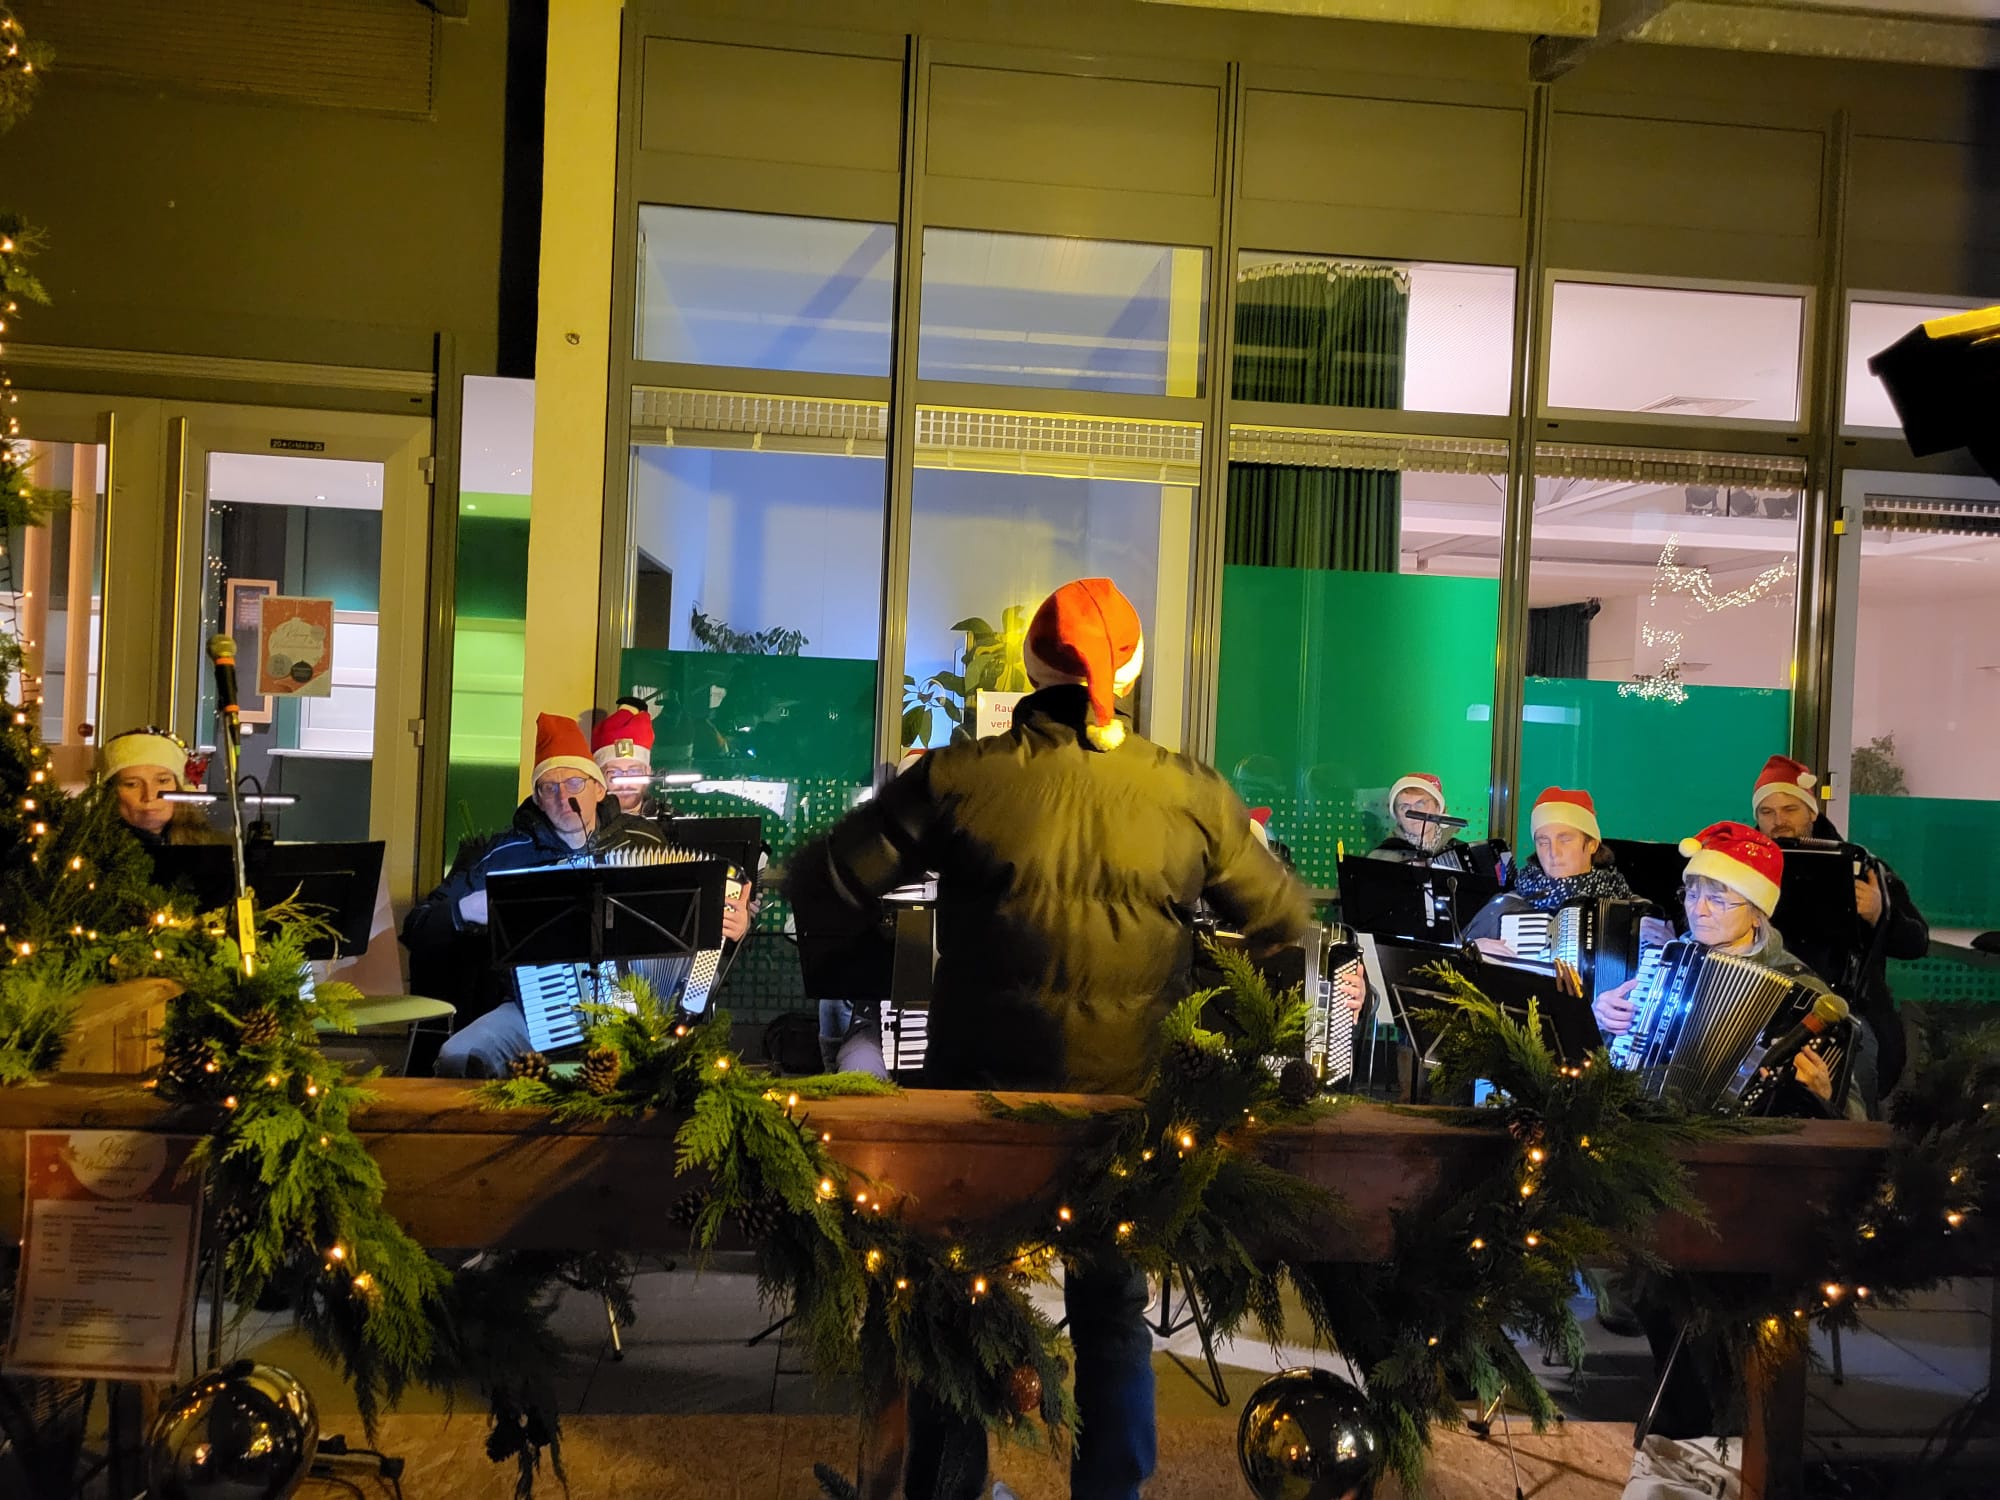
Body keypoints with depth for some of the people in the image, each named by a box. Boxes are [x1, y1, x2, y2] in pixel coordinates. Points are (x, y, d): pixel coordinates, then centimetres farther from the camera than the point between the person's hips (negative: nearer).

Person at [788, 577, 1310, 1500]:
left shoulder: (957, 777, -12)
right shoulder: (1192, 795, -9)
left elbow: (823, 890, -7)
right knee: (1114, 1317, 22)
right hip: (1129, 1096, 1)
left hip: (982, 1087, 0)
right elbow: (1284, 923, 3)